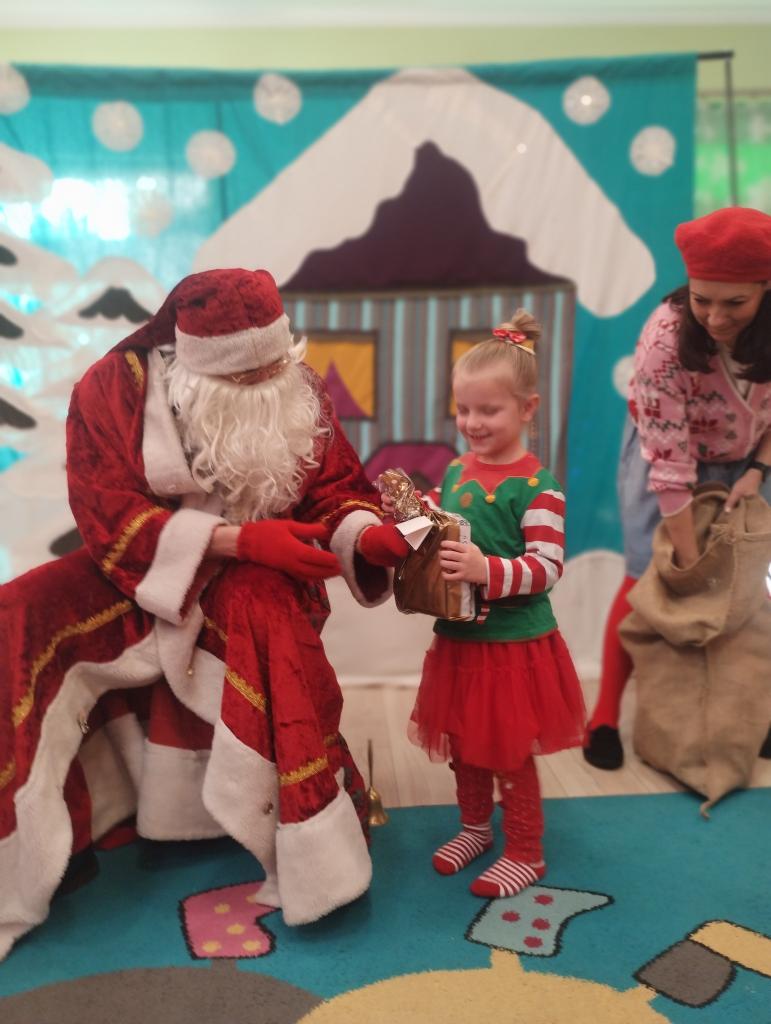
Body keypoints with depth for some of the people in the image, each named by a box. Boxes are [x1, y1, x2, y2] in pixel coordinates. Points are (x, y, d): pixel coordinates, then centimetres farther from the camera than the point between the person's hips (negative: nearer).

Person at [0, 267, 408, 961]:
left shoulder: (301, 394, -6)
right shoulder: (112, 389, -12)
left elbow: (336, 491, -3)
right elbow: (109, 518, -20)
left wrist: (369, 534, -28)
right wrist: (241, 537, -30)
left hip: (258, 580, 0)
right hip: (143, 575, 1)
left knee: (271, 624, -35)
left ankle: (309, 857, -20)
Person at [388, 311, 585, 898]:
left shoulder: (536, 485, -17)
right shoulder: (456, 470, 3)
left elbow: (548, 567, -21)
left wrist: (488, 571, -34)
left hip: (514, 644, -6)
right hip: (458, 637, 7)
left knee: (509, 752, 9)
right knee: (462, 742, 20)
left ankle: (526, 851, 30)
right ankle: (475, 825, 43)